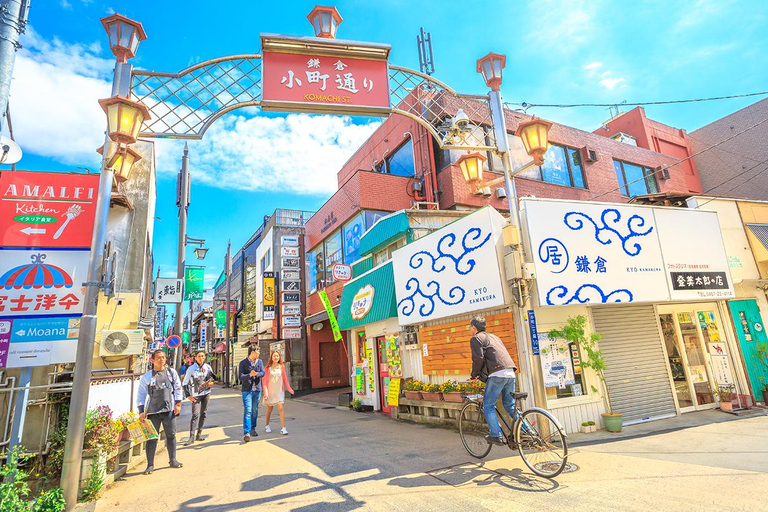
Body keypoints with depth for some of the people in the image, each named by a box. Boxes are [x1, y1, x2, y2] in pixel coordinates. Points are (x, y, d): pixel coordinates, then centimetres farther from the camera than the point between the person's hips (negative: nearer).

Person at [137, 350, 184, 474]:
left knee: (171, 435, 9)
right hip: (153, 411, -1)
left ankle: (173, 460, 22)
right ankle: (150, 465, 11)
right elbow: (141, 395, 6)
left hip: (169, 409, 1)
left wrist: (178, 403, 1)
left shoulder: (171, 372, 9)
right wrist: (141, 411, -1)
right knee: (152, 438, 0)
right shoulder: (146, 377, 6)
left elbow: (178, 388, 9)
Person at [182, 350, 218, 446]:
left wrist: (211, 383, -4)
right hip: (196, 395, -4)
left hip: (206, 393, 4)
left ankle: (199, 434, 17)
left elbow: (213, 378, 18)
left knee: (203, 413, 7)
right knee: (195, 414, -12)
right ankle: (191, 437, -9)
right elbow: (184, 383, -3)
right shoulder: (191, 369, -7)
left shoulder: (208, 367, 3)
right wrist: (188, 396, -9)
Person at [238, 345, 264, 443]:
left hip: (257, 390, 4)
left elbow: (262, 373, -3)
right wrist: (249, 375, -28)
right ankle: (246, 433, -14)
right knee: (247, 411, -12)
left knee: (255, 411, 13)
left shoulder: (259, 362, 8)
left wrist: (256, 374, -24)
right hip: (247, 390, -4)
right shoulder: (243, 363, -2)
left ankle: (253, 428, 28)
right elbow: (241, 376, -10)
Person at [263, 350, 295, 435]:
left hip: (279, 391, 1)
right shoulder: (268, 368, -3)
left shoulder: (282, 367, 2)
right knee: (269, 410, 11)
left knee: (280, 408, -11)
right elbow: (265, 381, -3)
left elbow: (285, 379, 9)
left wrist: (289, 389, 10)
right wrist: (265, 392, -10)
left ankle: (283, 428, -8)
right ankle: (267, 426, 34)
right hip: (270, 391, 0)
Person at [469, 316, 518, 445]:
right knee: (510, 405, 18)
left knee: (488, 406, 3)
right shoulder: (493, 336, 27)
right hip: (510, 373, 8)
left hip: (497, 374, -8)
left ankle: (495, 435, 1)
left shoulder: (476, 338, 3)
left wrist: (474, 374, 5)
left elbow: (478, 358, -10)